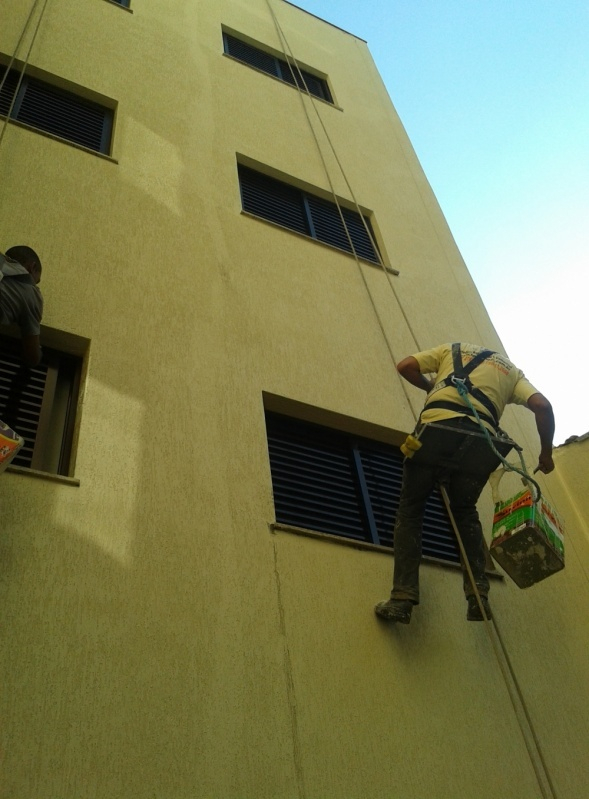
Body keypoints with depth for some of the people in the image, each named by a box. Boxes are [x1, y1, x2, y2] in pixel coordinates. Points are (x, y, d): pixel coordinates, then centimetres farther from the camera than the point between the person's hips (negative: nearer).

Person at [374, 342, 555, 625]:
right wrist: (546, 452, 23)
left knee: (410, 509, 10)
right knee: (465, 512, 23)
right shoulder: (512, 371, 30)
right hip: (480, 440, 2)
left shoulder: (453, 349, 29)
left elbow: (405, 366, 16)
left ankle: (403, 599, -1)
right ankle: (478, 595, 10)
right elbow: (543, 406, 13)